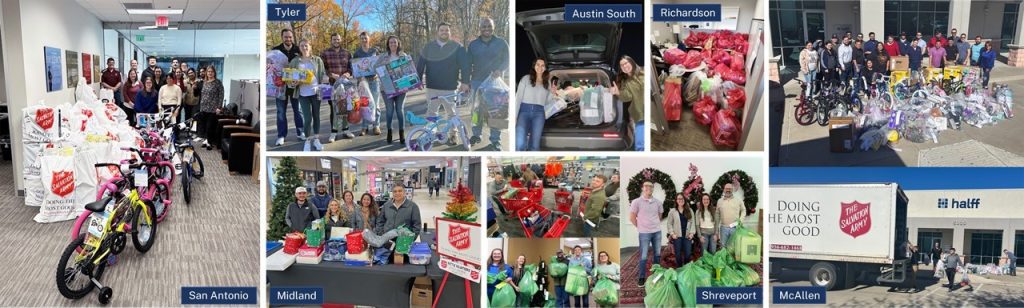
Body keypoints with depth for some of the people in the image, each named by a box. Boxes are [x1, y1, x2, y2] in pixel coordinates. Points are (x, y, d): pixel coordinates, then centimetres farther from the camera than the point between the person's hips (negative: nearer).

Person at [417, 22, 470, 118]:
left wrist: (465, 82, -16)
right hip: (432, 88, 2)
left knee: (452, 113, 7)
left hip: (450, 88, -2)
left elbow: (464, 66, -6)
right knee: (431, 112, 6)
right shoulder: (428, 47, 7)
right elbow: (420, 65, 8)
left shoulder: (457, 47, 0)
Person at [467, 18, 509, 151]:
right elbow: (468, 64, 10)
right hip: (477, 82, 1)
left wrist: (500, 70, -16)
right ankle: (476, 134, 19)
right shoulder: (473, 44, 6)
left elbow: (507, 60, 4)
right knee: (478, 109, 5)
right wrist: (467, 81, 3)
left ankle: (495, 140, 4)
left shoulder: (501, 43, 2)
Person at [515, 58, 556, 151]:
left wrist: (552, 93, -1)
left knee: (534, 145, -1)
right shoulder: (526, 78, 6)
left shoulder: (548, 82, 15)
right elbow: (518, 97, 1)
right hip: (524, 110, -3)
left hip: (539, 113, 3)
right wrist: (514, 115, -8)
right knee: (520, 144, -19)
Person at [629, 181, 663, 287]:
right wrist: (640, 227, 2)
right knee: (643, 256, -1)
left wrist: (656, 225, 11)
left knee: (657, 254, 12)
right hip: (644, 233, -4)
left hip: (657, 232, 4)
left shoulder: (657, 202, 4)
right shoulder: (636, 202, -9)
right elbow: (632, 217, -3)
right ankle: (641, 278, 9)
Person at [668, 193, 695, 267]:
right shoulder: (672, 211, 2)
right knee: (678, 255, 3)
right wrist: (672, 233, -8)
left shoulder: (690, 211, 10)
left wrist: (691, 233, -3)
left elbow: (692, 222, 7)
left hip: (687, 236, 2)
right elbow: (669, 224, 2)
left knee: (688, 255, 2)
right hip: (677, 236, -2)